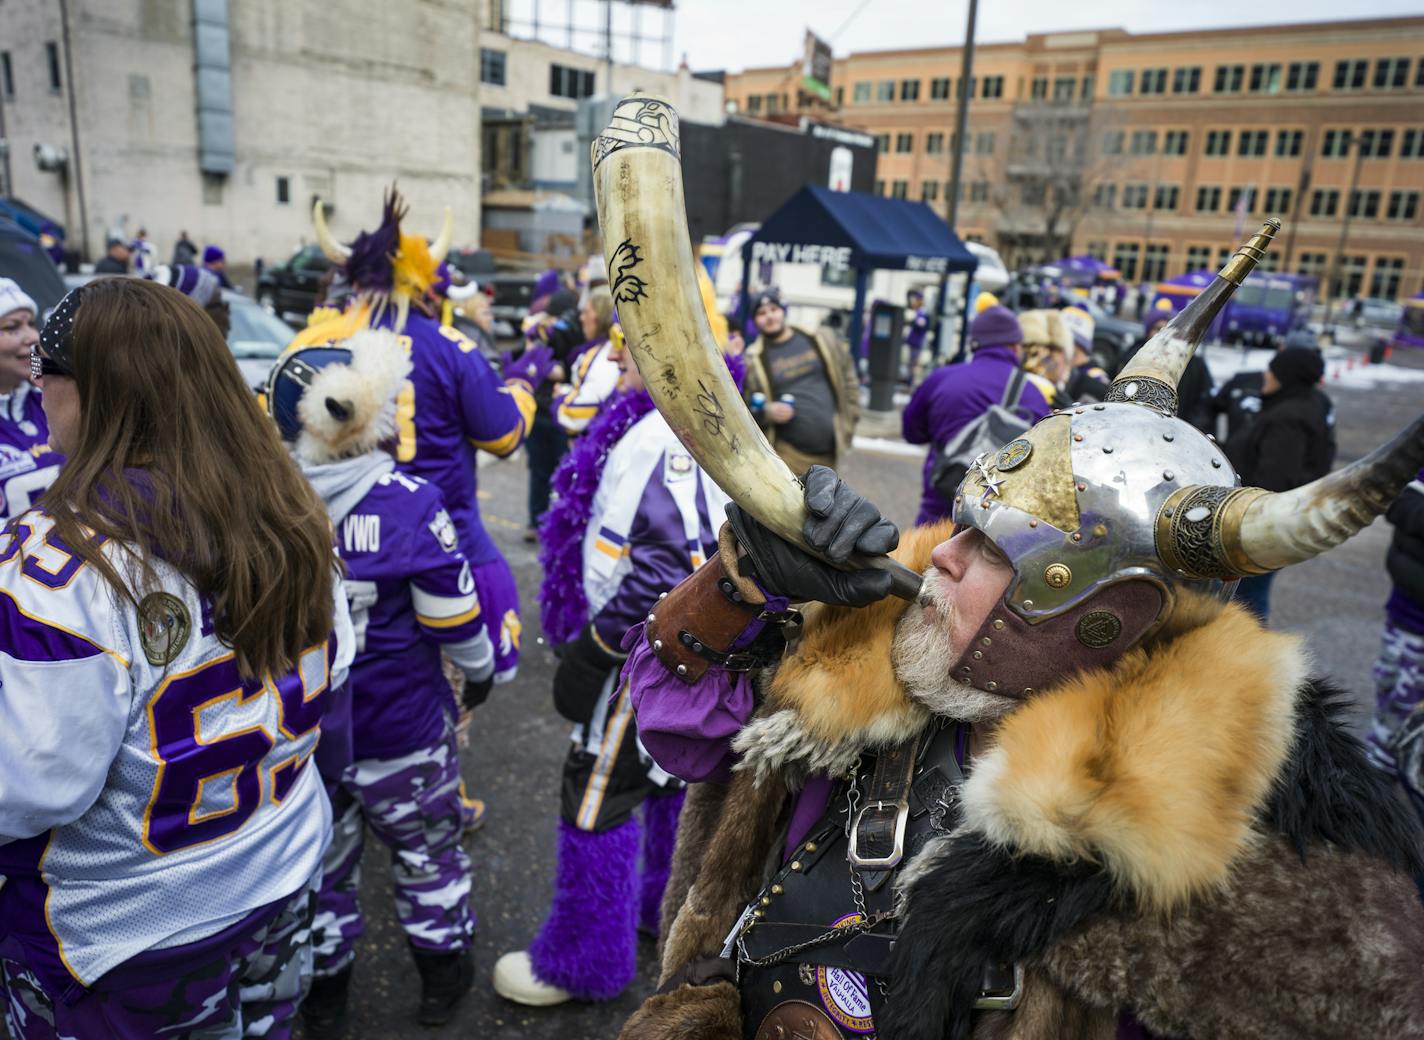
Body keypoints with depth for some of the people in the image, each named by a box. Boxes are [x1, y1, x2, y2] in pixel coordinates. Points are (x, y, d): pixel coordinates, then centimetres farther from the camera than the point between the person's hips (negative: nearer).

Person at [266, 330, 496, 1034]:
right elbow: (453, 616, -15)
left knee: (321, 858, 22)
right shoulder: (409, 503, -22)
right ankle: (443, 975, 38)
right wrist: (478, 670, 5)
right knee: (425, 847, 20)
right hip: (402, 723, -2)